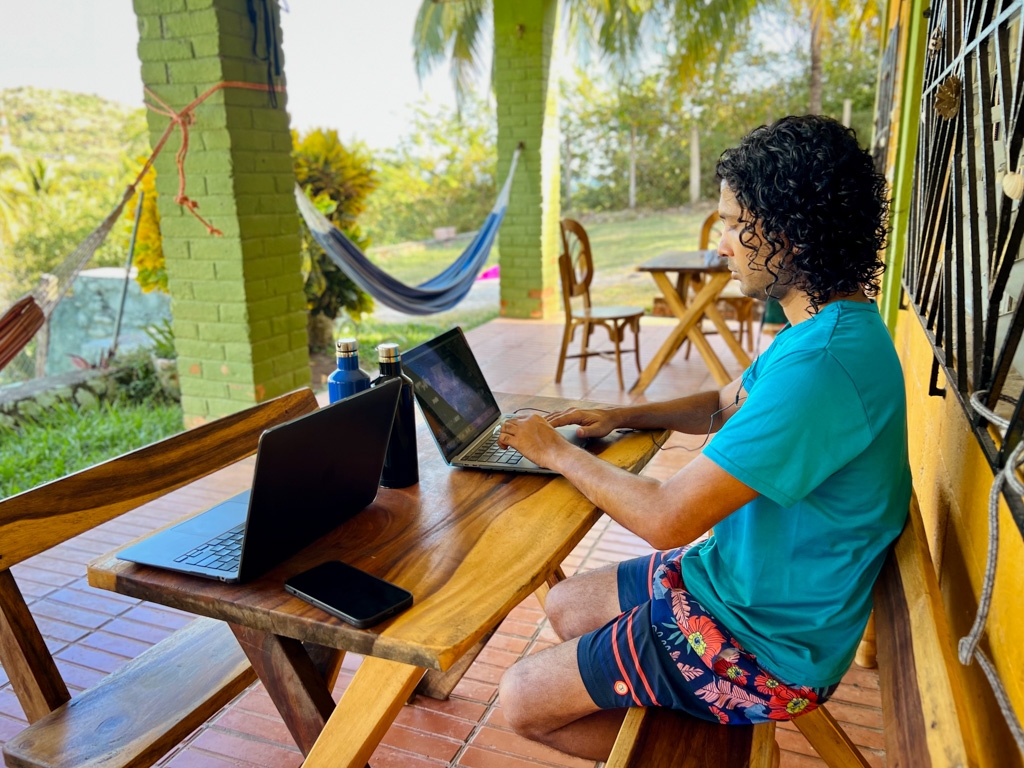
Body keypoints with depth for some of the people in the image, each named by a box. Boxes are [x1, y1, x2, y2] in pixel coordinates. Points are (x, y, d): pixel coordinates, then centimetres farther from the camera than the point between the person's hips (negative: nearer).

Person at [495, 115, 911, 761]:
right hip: (738, 577, 10)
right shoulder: (829, 324, 2)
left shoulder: (820, 367, -33)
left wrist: (557, 451, -15)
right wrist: (621, 415, 3)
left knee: (522, 702, -3)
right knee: (564, 605, 19)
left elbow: (666, 519, -31)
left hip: (765, 644, -9)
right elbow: (727, 404, 17)